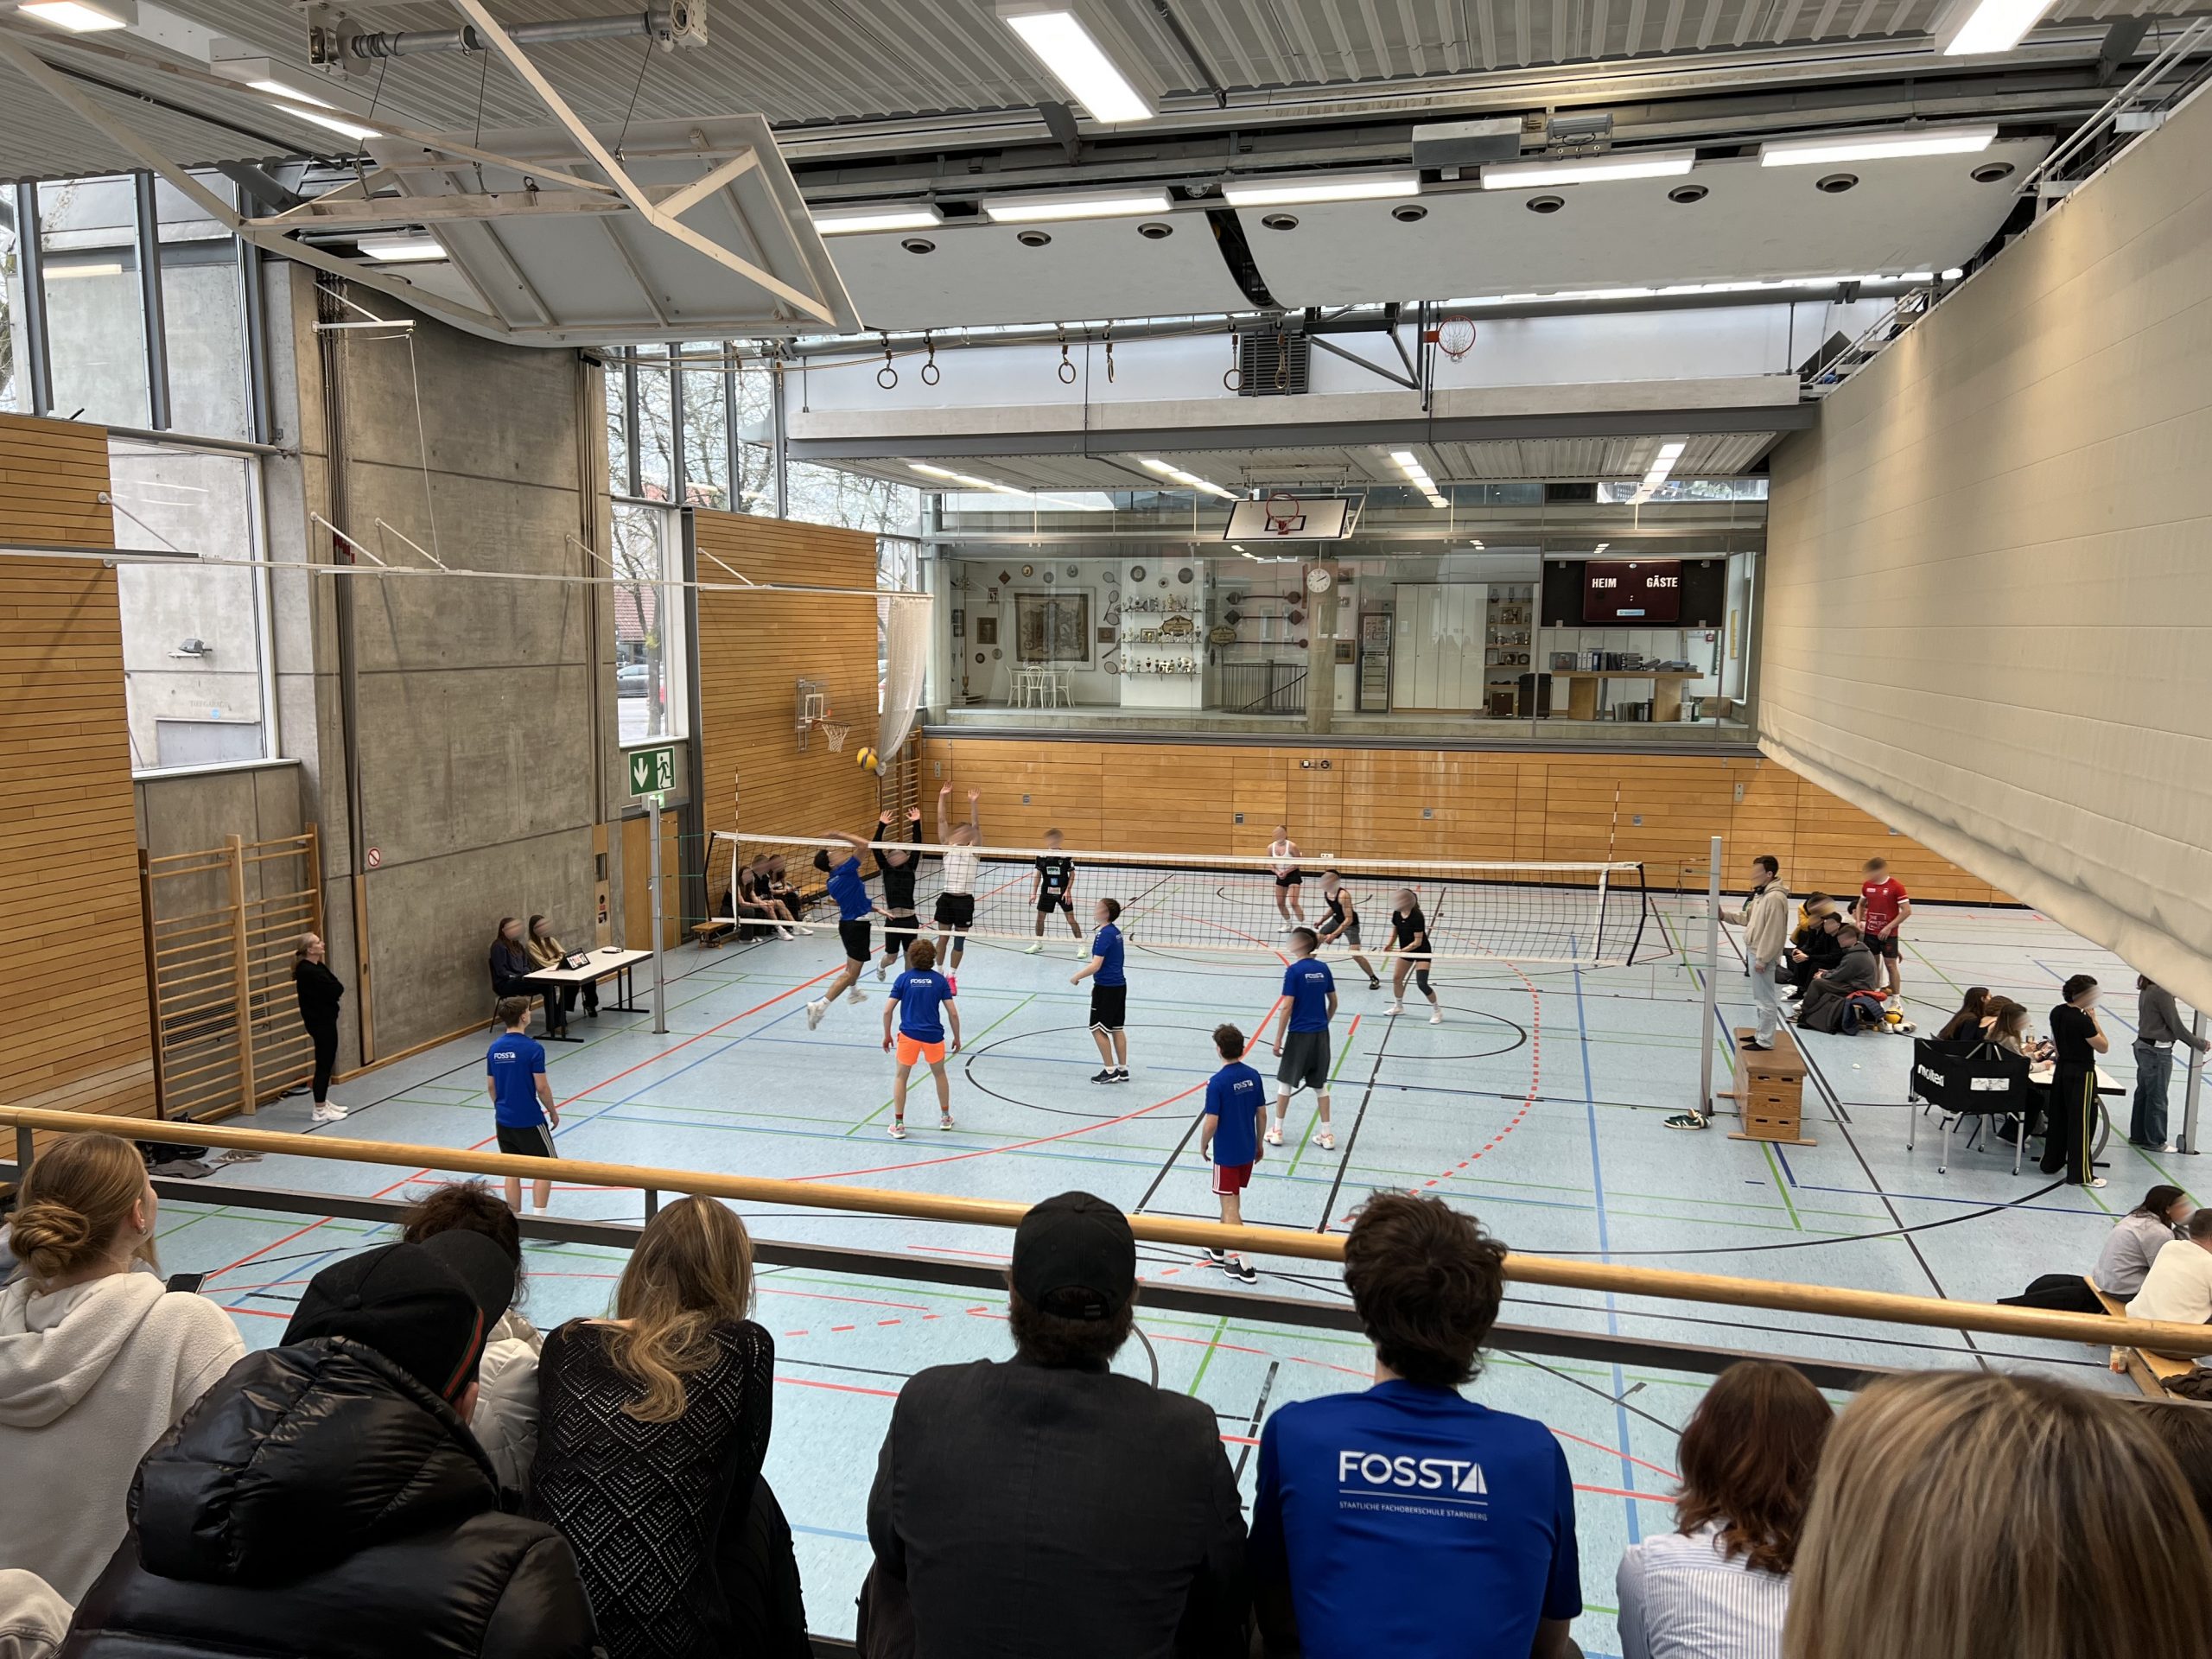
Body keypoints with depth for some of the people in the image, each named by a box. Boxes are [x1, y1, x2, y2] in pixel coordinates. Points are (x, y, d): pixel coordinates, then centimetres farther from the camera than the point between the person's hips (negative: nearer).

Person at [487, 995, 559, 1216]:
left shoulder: (494, 1048, 2)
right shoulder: (533, 1048, -17)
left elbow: (490, 1086, 10)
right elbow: (542, 1087, -15)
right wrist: (553, 1112, -1)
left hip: (503, 1120, 6)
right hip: (530, 1121, -6)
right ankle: (538, 1219, 0)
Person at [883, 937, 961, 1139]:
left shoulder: (903, 979, -1)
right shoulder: (940, 980, 1)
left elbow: (887, 1011, -4)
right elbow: (953, 1013, -2)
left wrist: (887, 1035, 9)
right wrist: (957, 1037, 10)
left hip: (909, 1035, -1)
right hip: (934, 1035, 1)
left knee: (901, 1077, 15)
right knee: (940, 1074, 24)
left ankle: (898, 1124, 12)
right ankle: (945, 1117, 34)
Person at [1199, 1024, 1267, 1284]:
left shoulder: (1217, 1082, -21)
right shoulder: (1253, 1076, -2)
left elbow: (1211, 1122, -20)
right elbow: (1262, 1114, 6)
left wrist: (1203, 1146, -2)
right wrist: (1258, 1143, 19)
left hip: (1226, 1154, -7)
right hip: (1247, 1151, 7)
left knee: (1230, 1207, 2)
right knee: (1231, 1201, 21)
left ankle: (1243, 1265, 3)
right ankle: (1220, 1250, 35)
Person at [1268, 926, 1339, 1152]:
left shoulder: (1294, 970, -15)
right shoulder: (1323, 968, 2)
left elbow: (1287, 1008, -15)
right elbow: (1333, 1002, 9)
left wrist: (1278, 1039, -10)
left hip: (1299, 1034, -5)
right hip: (1321, 1034, 5)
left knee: (1285, 1081, 10)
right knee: (1320, 1084, 13)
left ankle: (1277, 1131, 18)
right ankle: (1326, 1134, 15)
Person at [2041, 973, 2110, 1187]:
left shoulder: (2057, 1013, 1)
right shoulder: (2083, 1020, -23)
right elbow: (2103, 1047, -13)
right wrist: (2094, 1020, -12)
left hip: (2061, 1070, 8)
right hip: (2081, 1075, -8)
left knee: (2058, 1117, 18)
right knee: (2081, 1122, 0)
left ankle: (2051, 1163, 29)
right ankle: (2080, 1174, 5)